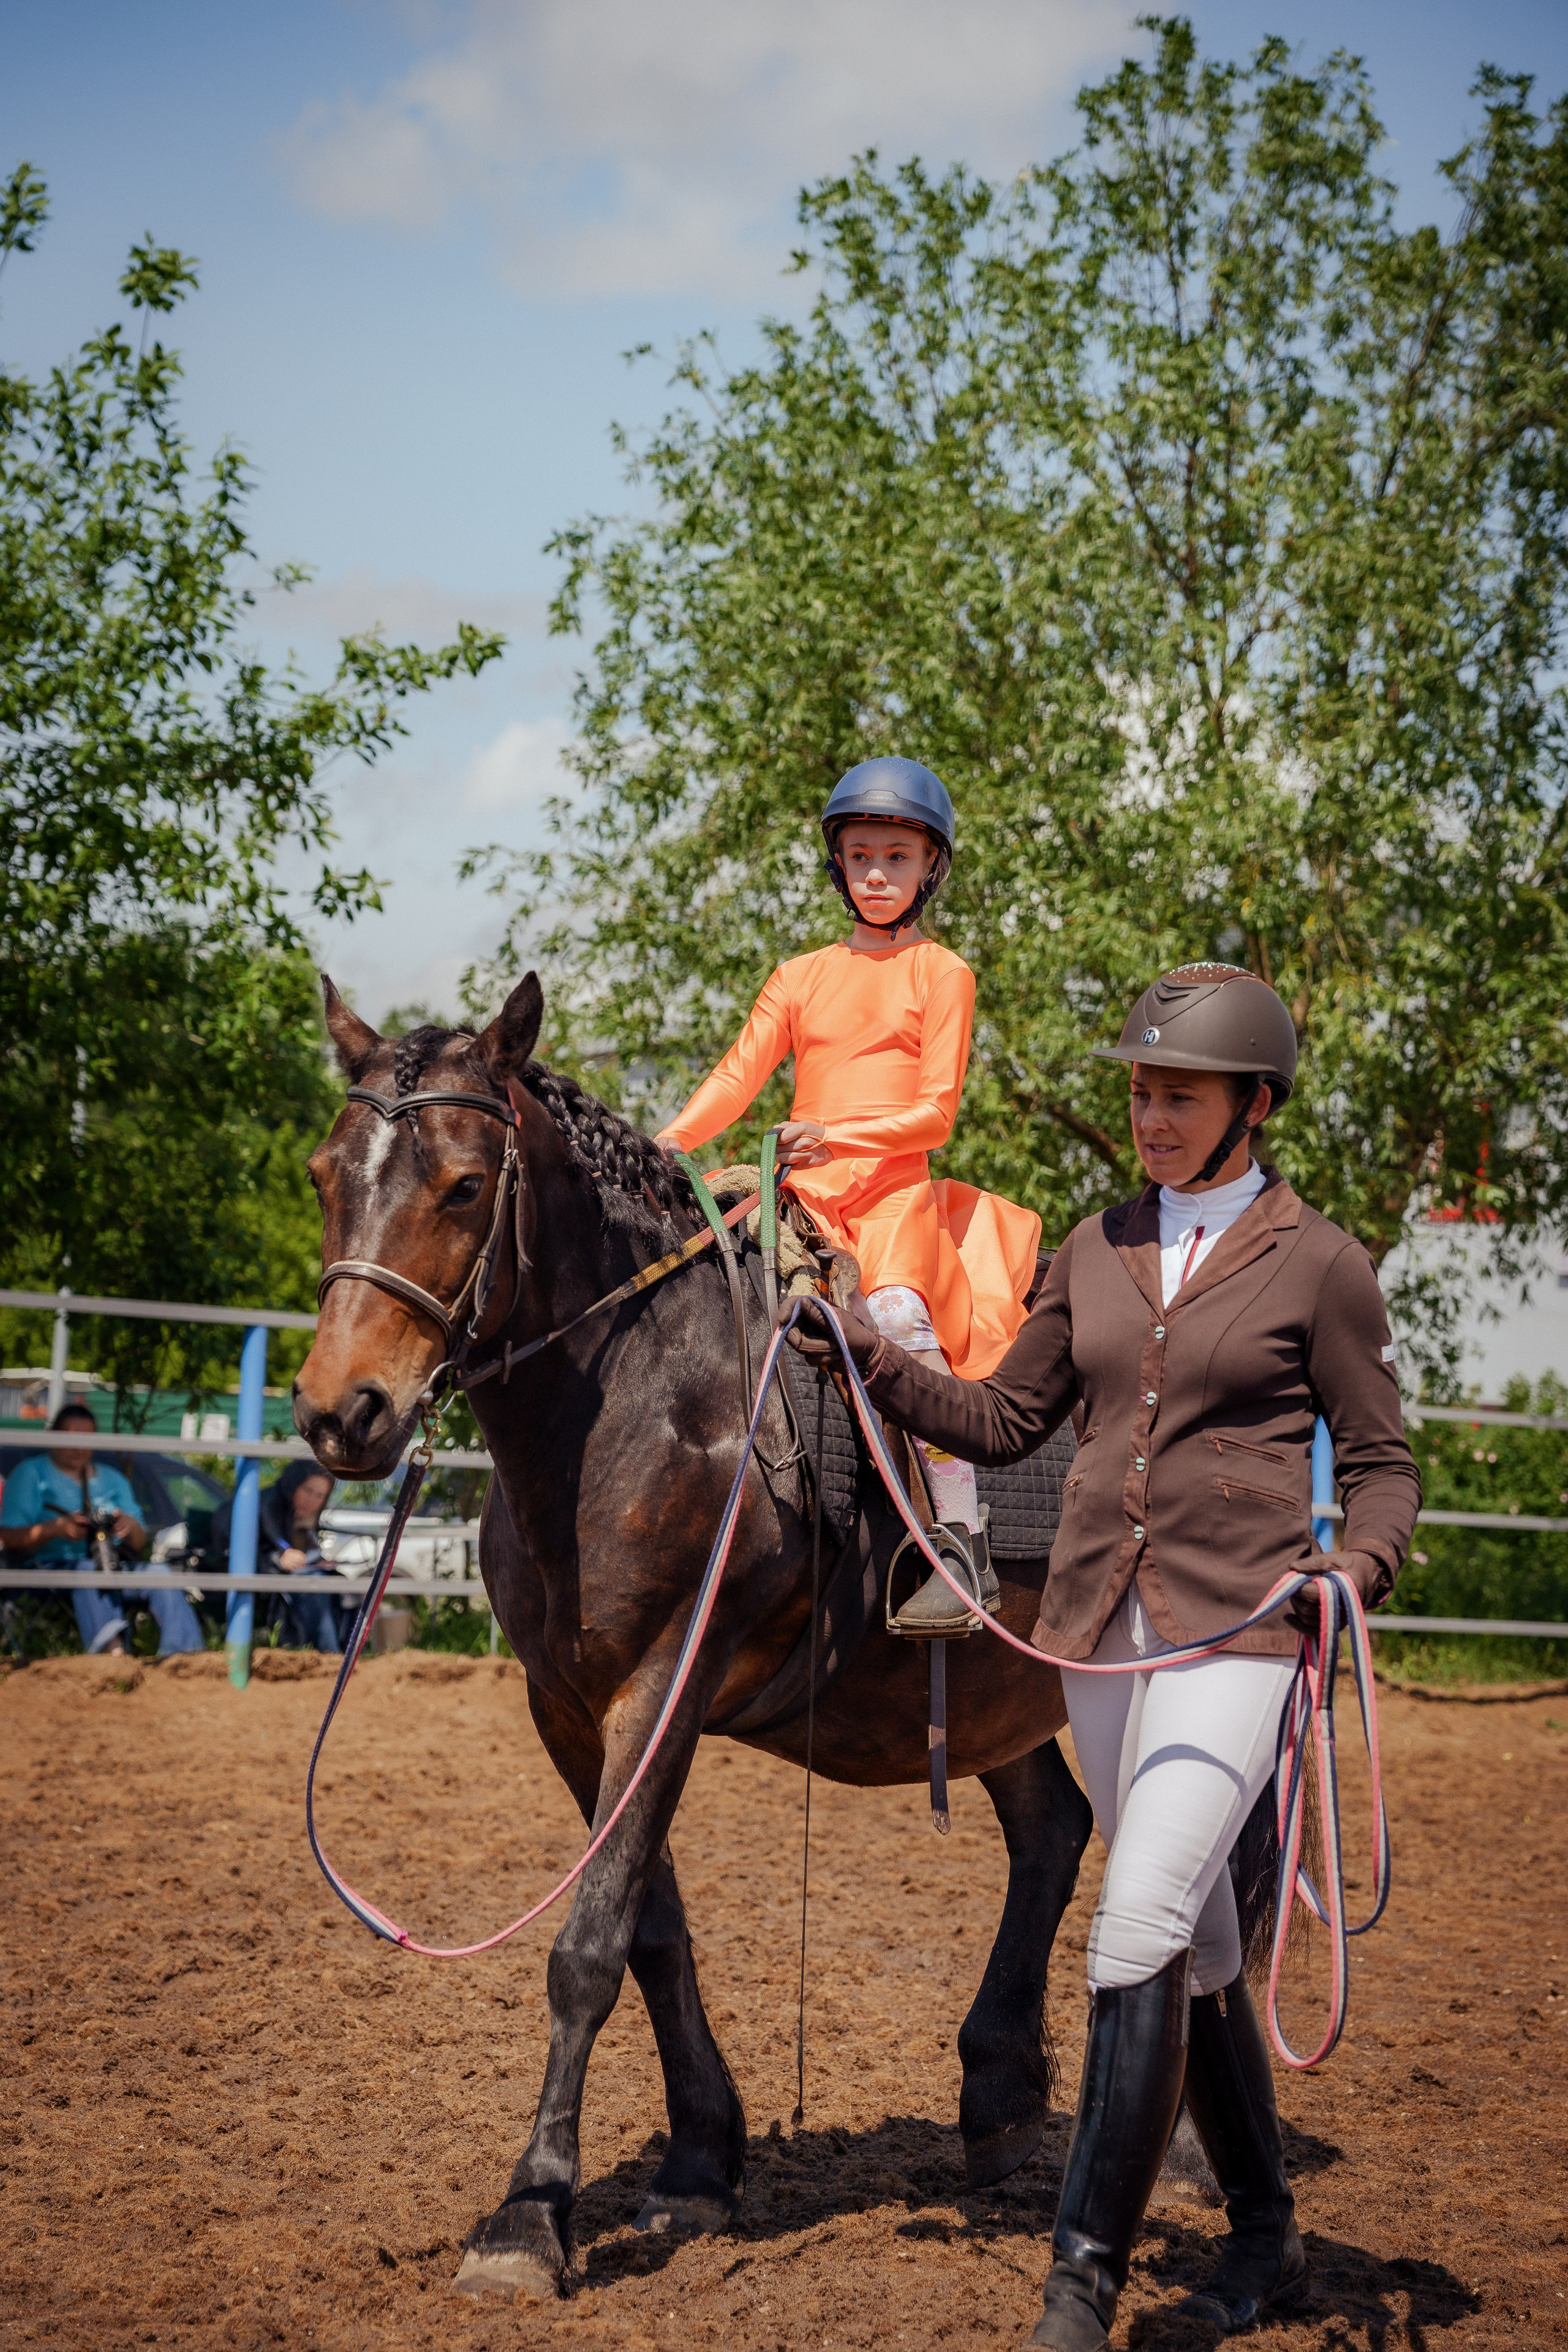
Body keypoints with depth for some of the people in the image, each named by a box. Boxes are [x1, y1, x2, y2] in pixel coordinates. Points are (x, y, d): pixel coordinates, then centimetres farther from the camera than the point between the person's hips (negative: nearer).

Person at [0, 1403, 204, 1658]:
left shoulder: (112, 1479, 25)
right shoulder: (31, 1474, 11)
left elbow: (138, 1545, 19)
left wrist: (130, 1526, -6)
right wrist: (56, 1529, -17)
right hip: (53, 1568, -5)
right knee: (89, 1569, -39)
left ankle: (178, 1652, -41)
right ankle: (112, 1644, -61)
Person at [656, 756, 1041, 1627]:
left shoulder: (941, 974, 7)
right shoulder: (802, 977, 20)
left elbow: (935, 1112, -2)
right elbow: (736, 1078, 11)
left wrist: (841, 1136, -18)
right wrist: (663, 1146, -7)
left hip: (895, 1190, -5)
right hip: (803, 1194, 5)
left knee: (897, 1309, -33)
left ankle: (964, 1546, -31)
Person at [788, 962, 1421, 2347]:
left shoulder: (1319, 1265, -2)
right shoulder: (1097, 1253, 11)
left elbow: (1383, 1462, 2)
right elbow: (1004, 1423, 17)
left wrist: (1356, 1565, -17)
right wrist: (867, 1353, 6)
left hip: (1237, 1628, -6)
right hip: (1100, 1623, 6)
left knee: (1139, 1928, -18)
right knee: (1196, 1944, 14)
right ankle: (1267, 2236, 29)